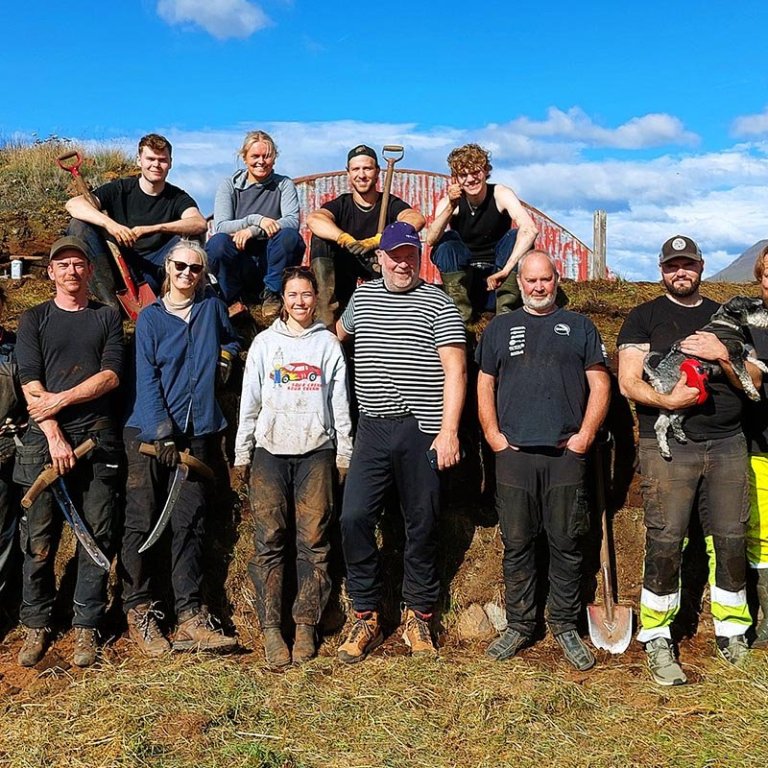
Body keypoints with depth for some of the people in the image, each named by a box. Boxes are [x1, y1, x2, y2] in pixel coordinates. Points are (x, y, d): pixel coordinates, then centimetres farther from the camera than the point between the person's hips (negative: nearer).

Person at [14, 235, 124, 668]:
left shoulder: (107, 318, 12)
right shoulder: (34, 320, 11)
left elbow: (111, 375, 0)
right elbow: (31, 384, 0)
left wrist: (59, 399, -10)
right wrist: (54, 437, -11)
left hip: (99, 440, 0)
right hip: (44, 439, 0)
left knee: (97, 537, 1)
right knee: (39, 539, 1)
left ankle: (87, 627, 11)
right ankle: (37, 625, 15)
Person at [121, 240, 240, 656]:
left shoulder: (212, 308, 11)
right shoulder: (150, 318, 3)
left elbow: (232, 340, 31)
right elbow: (146, 380, -5)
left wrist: (225, 355, 7)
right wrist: (163, 433, -16)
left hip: (195, 432, 2)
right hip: (148, 432, -2)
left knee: (190, 524, 2)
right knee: (143, 523, -1)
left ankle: (190, 617, 4)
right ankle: (139, 613, 10)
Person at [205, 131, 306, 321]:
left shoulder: (284, 185, 6)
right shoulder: (229, 186, 6)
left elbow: (292, 221, -13)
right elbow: (220, 226, -9)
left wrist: (253, 231, -25)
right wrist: (256, 219, -24)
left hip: (272, 263, 0)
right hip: (239, 266, 0)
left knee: (289, 236, -30)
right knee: (217, 242, -30)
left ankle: (272, 294, -13)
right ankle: (233, 300, -9)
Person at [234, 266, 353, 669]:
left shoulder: (328, 343, 9)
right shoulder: (265, 342, 11)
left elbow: (340, 403, 9)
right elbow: (249, 401, 10)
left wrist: (344, 453, 6)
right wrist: (242, 452, 7)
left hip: (316, 451, 0)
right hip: (270, 451, 0)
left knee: (313, 541, -1)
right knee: (269, 541, -3)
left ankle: (306, 625, 8)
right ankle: (270, 628, 2)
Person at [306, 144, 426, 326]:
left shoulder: (390, 203, -1)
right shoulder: (341, 204, 3)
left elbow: (417, 219, -25)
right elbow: (313, 219, -20)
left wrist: (375, 241, -39)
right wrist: (346, 240, -39)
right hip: (346, 283, 1)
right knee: (320, 238, -17)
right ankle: (327, 301, -26)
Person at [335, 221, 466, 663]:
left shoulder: (437, 304, 1)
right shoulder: (362, 297, 14)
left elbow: (455, 371, -6)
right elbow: (340, 333, 36)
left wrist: (449, 430, -15)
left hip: (422, 431, -3)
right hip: (372, 428, 3)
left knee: (423, 524, 5)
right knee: (354, 518, -5)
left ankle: (419, 617, 20)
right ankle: (366, 617, 9)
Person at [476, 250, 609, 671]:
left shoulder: (579, 326, 12)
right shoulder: (499, 328, 14)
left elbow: (599, 384, 7)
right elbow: (484, 385, 12)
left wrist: (585, 435, -3)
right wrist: (493, 435, 0)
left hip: (567, 453, 0)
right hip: (514, 453, 1)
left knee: (566, 545, 4)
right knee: (517, 545, 5)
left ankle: (565, 627, 16)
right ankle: (519, 625, 16)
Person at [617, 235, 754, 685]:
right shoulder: (644, 318, 7)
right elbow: (628, 382, -2)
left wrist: (722, 357, -6)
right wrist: (667, 400, -20)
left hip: (727, 445, 3)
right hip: (668, 447, -3)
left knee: (731, 539, 4)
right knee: (665, 543, -5)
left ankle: (733, 632, 19)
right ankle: (658, 642, 6)